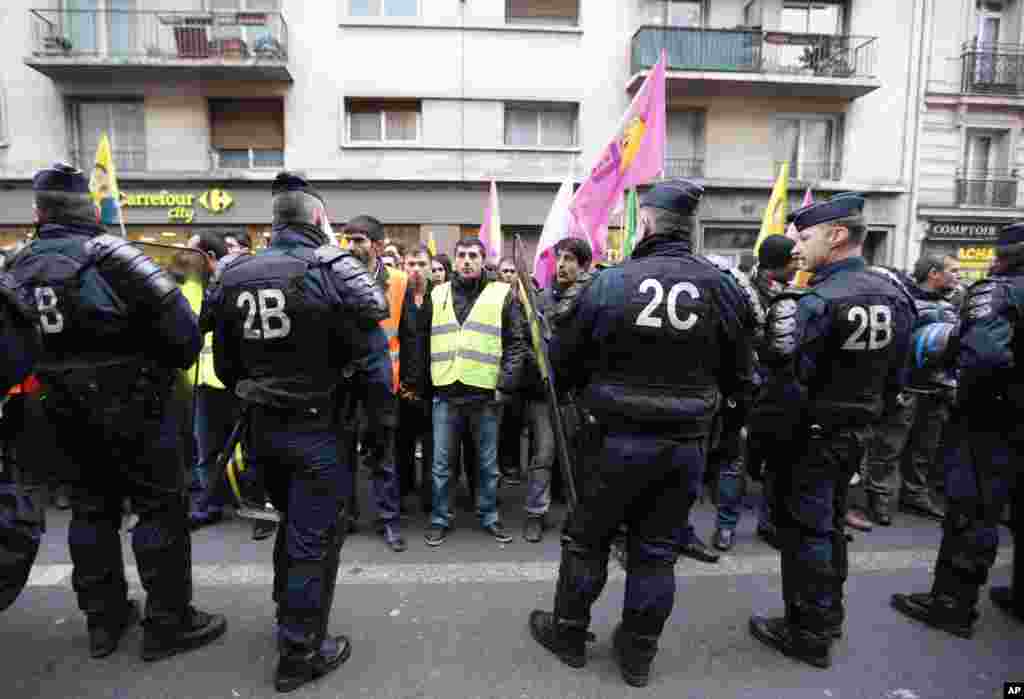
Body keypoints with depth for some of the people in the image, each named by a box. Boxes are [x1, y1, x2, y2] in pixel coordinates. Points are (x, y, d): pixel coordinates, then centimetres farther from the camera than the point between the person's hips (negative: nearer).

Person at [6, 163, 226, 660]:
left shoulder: (20, 268, 6)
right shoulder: (106, 253, -15)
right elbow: (176, 315, -20)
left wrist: (59, 379, 17)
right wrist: (176, 362, -4)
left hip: (67, 408, 7)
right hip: (134, 403, -7)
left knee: (92, 506, 16)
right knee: (162, 507, 2)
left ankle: (103, 618, 28)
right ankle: (168, 622, 10)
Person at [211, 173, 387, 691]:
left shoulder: (233, 276, 3)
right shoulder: (332, 270, -15)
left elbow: (225, 363, 9)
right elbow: (372, 351, -14)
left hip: (262, 427, 6)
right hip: (317, 428, -6)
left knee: (291, 522, 25)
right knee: (315, 537, 7)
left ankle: (288, 616, 44)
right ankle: (300, 653, 20)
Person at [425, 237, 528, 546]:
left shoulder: (502, 295, 2)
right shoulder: (437, 295, 10)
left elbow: (516, 344, 1)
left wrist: (506, 384, -8)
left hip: (486, 394, -2)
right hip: (446, 394, 2)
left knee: (488, 463, 12)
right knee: (441, 463, 10)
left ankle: (489, 517, 28)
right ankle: (440, 519, 26)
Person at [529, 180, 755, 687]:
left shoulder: (610, 283, -12)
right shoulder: (720, 287, -5)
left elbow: (564, 361, -3)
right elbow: (738, 373, 4)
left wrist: (577, 391, 18)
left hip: (618, 438, -2)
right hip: (686, 444, 3)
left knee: (587, 539, 17)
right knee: (657, 551, 17)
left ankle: (568, 634, 34)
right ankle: (637, 654, 31)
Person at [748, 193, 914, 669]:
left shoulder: (813, 303, -21)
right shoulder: (895, 296, 4)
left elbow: (785, 384, -23)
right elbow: (896, 378, 11)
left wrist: (761, 437, -13)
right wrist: (867, 417, 20)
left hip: (810, 437, -8)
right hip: (855, 434, 8)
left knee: (804, 532, 6)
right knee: (829, 526, 21)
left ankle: (808, 634, 20)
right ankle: (827, 618, 37)